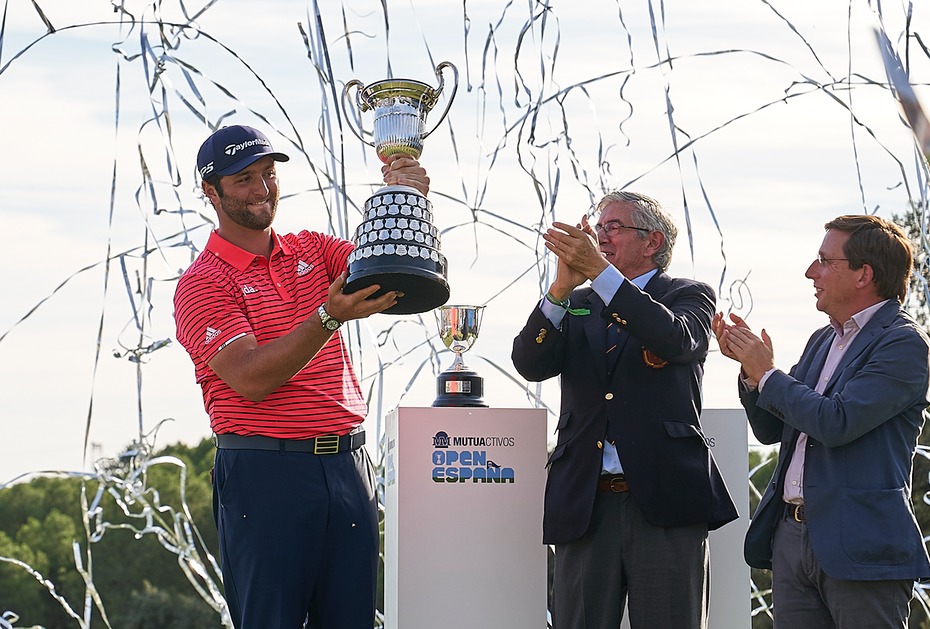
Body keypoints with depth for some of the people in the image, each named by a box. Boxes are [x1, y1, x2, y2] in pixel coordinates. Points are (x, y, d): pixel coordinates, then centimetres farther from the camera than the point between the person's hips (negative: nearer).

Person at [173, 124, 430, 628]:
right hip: (266, 471, -5)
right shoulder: (202, 283, -4)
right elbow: (251, 378, -17)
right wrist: (330, 317, -28)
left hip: (346, 466, 5)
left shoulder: (312, 250, 15)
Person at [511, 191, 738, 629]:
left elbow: (676, 339, -14)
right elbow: (531, 364, 1)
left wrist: (599, 271, -20)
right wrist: (561, 288, -15)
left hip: (665, 501, -3)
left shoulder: (689, 296, 10)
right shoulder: (575, 306, 19)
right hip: (585, 506, 3)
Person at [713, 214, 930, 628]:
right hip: (791, 533, 8)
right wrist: (750, 366, 3)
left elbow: (836, 423, -20)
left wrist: (766, 373, -7)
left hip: (859, 544, -8)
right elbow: (771, 430, 20)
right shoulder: (823, 341, 19)